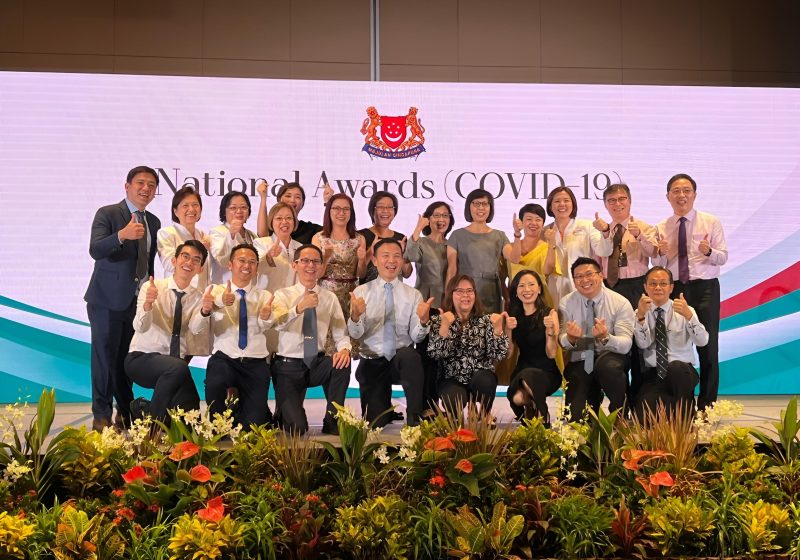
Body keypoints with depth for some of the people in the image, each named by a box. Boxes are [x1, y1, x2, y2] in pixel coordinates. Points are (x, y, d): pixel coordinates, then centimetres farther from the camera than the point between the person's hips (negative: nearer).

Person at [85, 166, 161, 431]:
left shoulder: (154, 222, 13)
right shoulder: (107, 214, -6)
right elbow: (95, 250, -22)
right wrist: (122, 235, -37)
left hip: (138, 300, 5)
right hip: (108, 300, -5)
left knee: (128, 359, 11)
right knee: (105, 357, -2)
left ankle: (126, 412, 22)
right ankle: (102, 415, 8)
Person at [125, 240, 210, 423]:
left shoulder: (198, 297, 2)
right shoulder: (151, 288, -7)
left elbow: (196, 329, -18)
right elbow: (140, 327, -21)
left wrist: (204, 311, -40)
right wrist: (148, 304, -42)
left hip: (176, 365, 4)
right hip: (141, 358, -4)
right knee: (178, 367, -36)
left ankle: (142, 408, 13)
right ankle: (152, 419, -12)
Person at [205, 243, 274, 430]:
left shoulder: (264, 296, 8)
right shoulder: (216, 291, 6)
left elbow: (264, 326, -11)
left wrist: (265, 317, -35)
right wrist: (222, 301, -42)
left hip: (255, 363, 1)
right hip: (224, 358, -1)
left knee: (253, 423, -9)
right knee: (214, 384, -34)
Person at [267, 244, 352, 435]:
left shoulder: (330, 298, 5)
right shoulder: (283, 295, -3)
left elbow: (341, 335, -1)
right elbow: (277, 323, -24)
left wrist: (344, 349, -24)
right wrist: (300, 307, -40)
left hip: (317, 364, 3)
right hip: (288, 366, -3)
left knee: (342, 362, -30)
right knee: (296, 428, -18)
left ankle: (332, 419, -9)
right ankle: (284, 412, 21)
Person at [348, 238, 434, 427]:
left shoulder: (413, 295, 4)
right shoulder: (361, 292, 3)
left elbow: (416, 337, -3)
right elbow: (355, 334, -6)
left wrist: (423, 321, -25)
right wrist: (355, 316, -29)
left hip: (403, 360, 0)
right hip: (372, 363, 1)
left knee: (410, 354, -37)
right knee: (374, 424, -7)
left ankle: (414, 417, -22)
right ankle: (386, 409, 31)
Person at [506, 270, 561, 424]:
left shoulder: (549, 313, -3)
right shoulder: (513, 315, 7)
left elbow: (551, 354, -7)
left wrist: (550, 329, -24)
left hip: (547, 372, -2)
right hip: (521, 371, 2)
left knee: (527, 376, -37)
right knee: (517, 398, -32)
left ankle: (543, 420, -10)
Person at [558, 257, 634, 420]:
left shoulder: (621, 303, -10)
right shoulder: (566, 303, -2)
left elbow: (626, 345, -17)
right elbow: (563, 342, -7)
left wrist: (605, 337, -39)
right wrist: (571, 338, -31)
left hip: (611, 358, -2)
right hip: (580, 364, 2)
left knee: (607, 365, -39)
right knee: (576, 418, -12)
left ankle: (620, 417, -12)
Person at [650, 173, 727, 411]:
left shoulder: (711, 222, 2)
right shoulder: (661, 228, 8)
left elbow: (723, 257, -2)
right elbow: (658, 266, 7)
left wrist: (709, 251, -23)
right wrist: (661, 253, -14)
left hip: (705, 288, -2)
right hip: (674, 289, 2)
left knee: (708, 348, 0)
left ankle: (706, 406, 11)